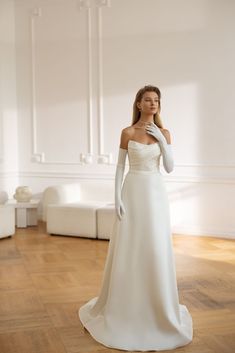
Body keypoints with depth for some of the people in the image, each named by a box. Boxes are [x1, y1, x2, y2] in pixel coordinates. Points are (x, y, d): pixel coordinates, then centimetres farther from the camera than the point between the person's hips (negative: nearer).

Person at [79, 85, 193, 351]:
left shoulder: (164, 133, 6)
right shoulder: (127, 133, 0)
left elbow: (170, 168, -1)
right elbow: (120, 167, 0)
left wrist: (161, 140, -11)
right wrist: (117, 198, -9)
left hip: (156, 194, 2)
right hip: (133, 192, -2)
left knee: (157, 250, 1)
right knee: (128, 250, 1)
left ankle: (157, 306, 18)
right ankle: (124, 306, 19)